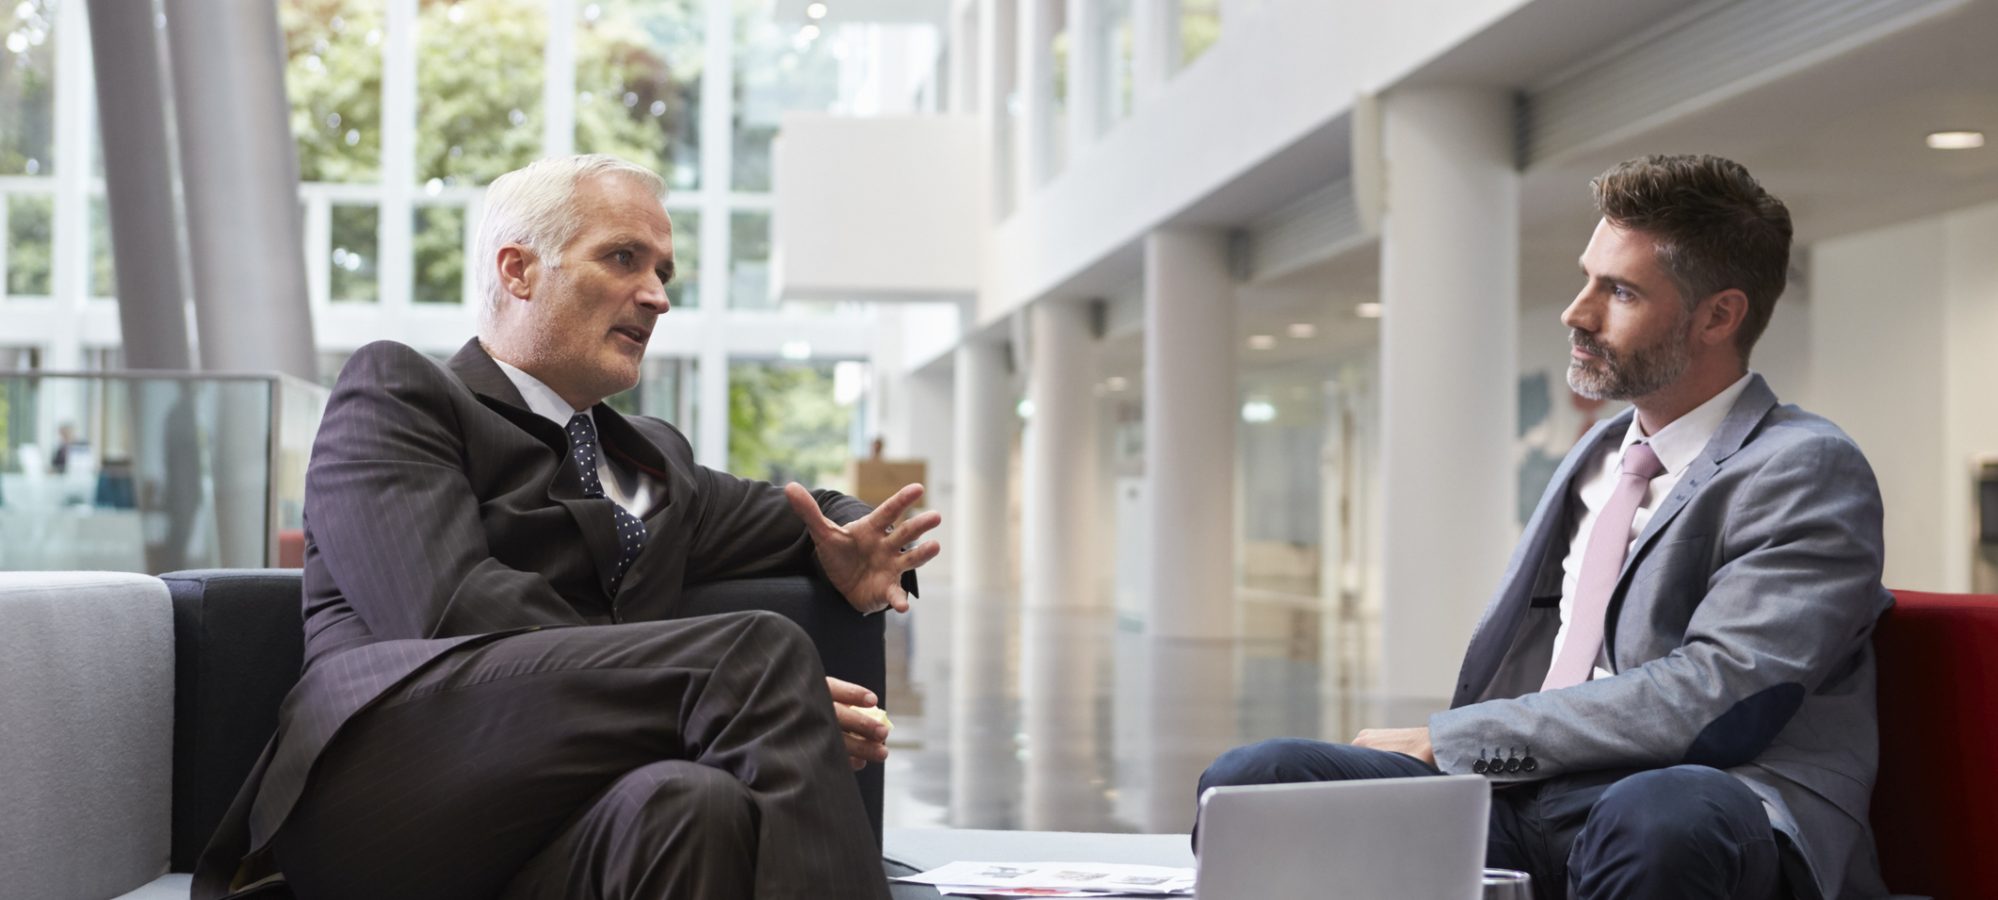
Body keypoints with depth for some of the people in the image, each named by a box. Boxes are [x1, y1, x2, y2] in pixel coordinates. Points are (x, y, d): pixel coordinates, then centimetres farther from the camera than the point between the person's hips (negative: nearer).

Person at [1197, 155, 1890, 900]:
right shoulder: (1597, 459, 26)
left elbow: (1709, 700, -14)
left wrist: (1442, 742, -9)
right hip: (1521, 796, 6)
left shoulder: (1807, 471, -1)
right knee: (1252, 779, -17)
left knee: (1658, 814, -42)